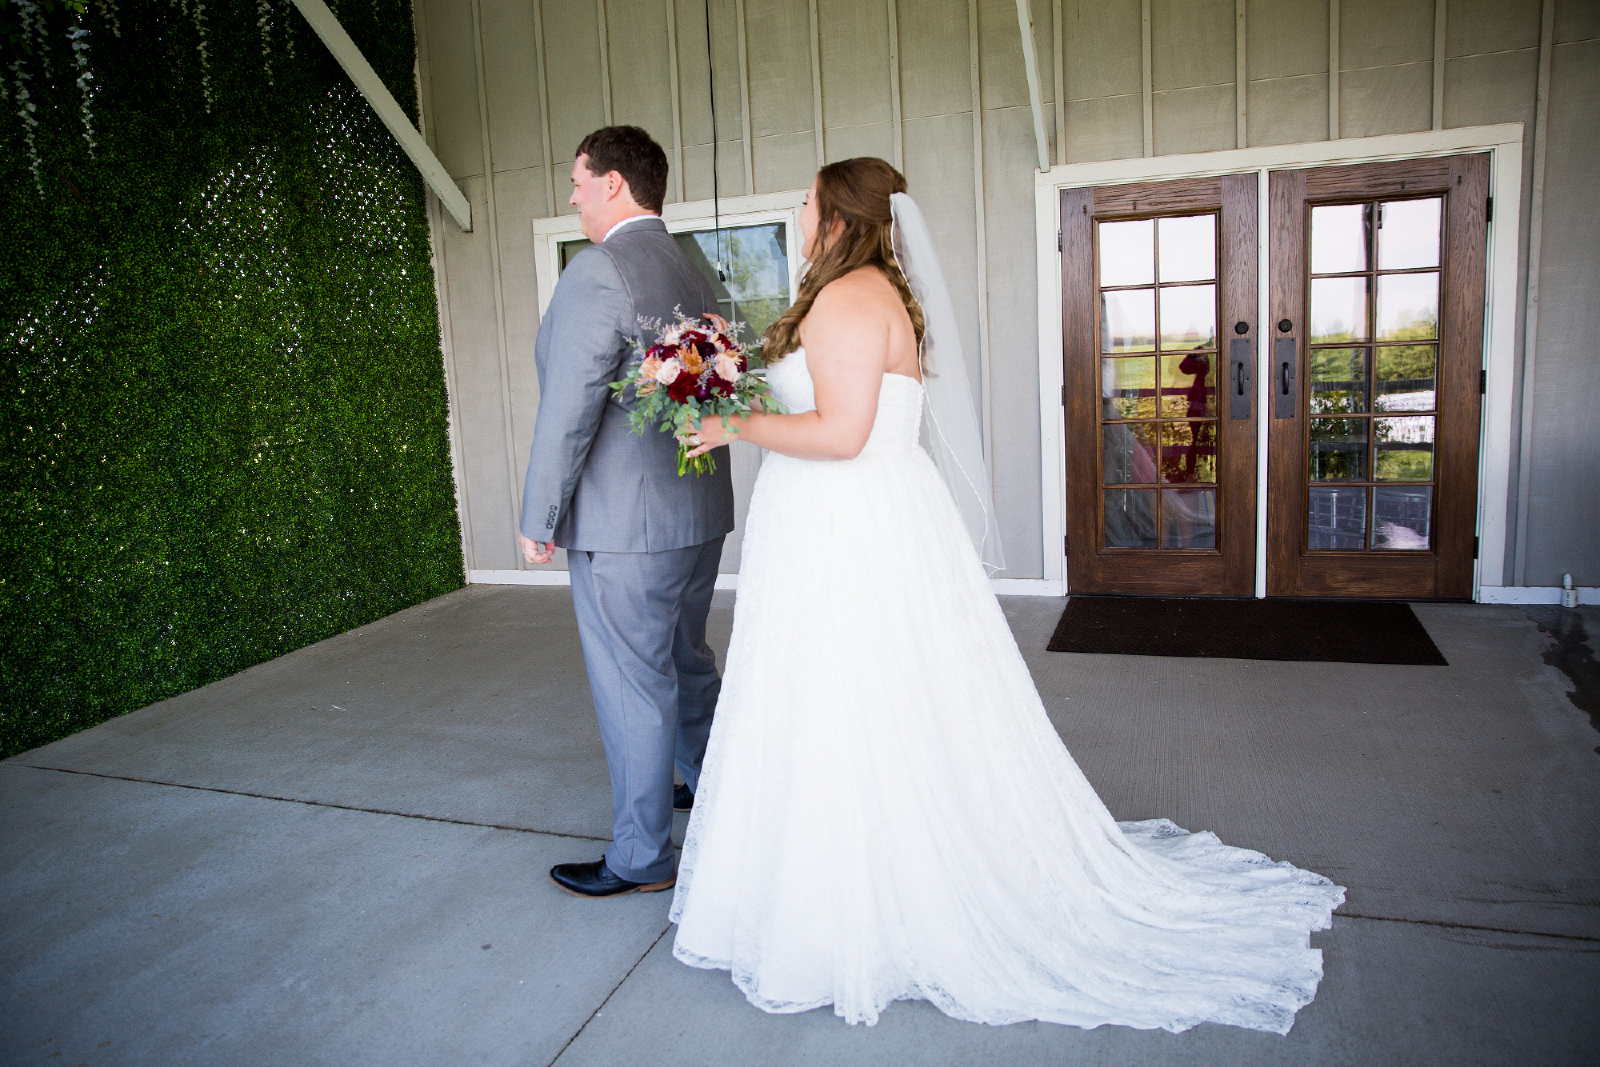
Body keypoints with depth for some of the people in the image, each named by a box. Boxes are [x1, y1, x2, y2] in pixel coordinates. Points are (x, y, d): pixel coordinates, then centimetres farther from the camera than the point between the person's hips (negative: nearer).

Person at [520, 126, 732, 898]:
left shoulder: (598, 270, -16)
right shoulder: (690, 271, 11)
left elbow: (569, 410, -19)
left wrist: (538, 519, -11)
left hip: (623, 523, -9)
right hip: (700, 513, 9)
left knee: (632, 691, 3)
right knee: (687, 664, 24)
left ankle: (641, 857, 18)